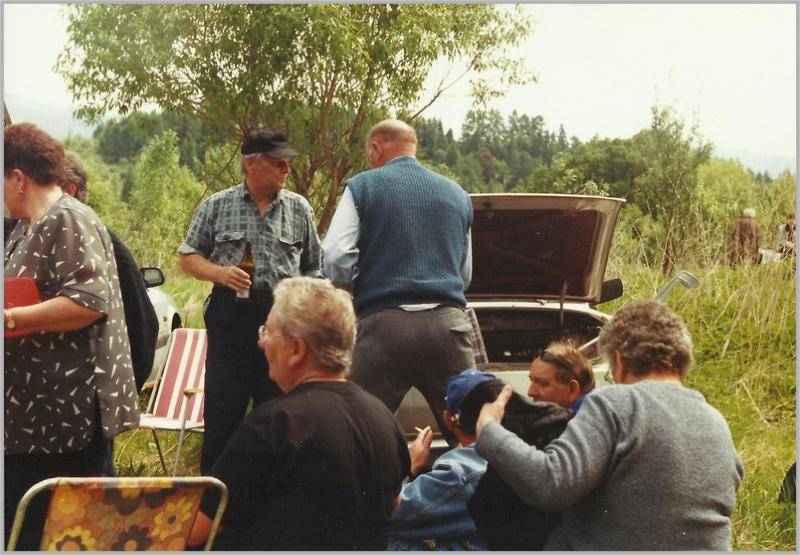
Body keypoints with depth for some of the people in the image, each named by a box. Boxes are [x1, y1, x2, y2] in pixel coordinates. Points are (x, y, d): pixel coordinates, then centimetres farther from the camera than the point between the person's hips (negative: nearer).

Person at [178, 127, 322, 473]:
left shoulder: (299, 209, 11)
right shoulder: (217, 206, 6)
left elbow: (313, 269, 16)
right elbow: (188, 257, 9)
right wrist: (219, 272, -10)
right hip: (231, 316, -1)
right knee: (221, 411, -1)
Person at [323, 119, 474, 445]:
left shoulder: (362, 187, 6)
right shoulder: (457, 194, 18)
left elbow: (336, 258, -4)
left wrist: (356, 289, 14)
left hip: (385, 323, -3)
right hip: (449, 323, 3)